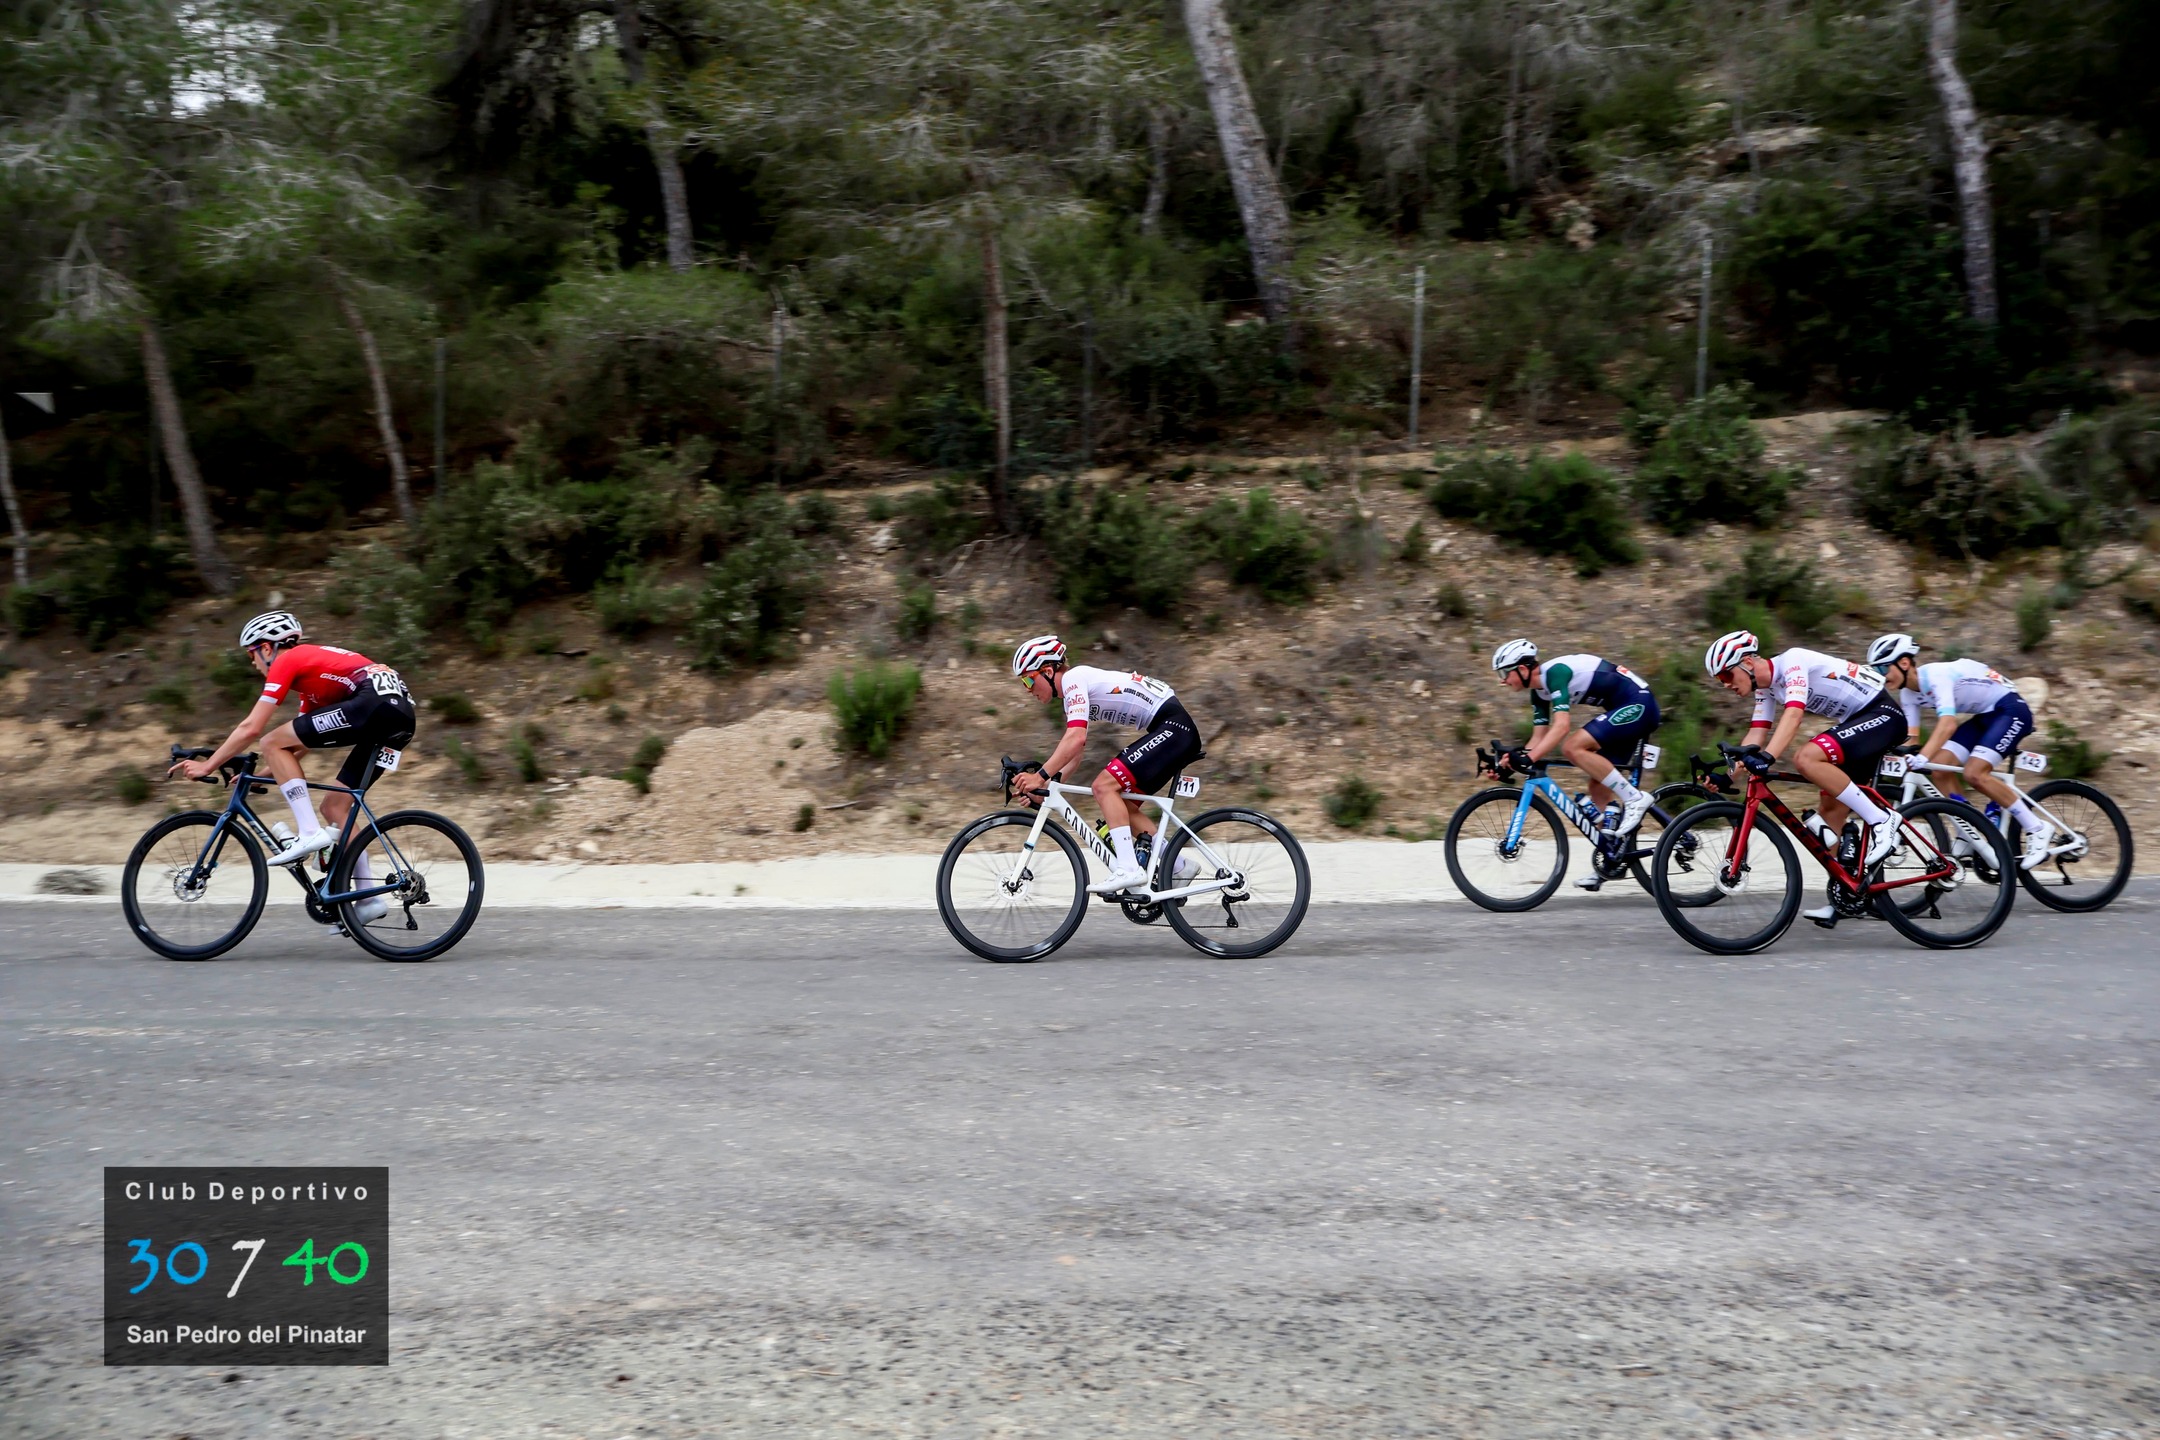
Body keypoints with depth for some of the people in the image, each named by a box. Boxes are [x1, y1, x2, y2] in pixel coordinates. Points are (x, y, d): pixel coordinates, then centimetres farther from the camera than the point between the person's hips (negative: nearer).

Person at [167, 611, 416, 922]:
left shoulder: (287, 661, 7)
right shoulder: (310, 663, 33)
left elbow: (250, 729, 4)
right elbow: (303, 741, 35)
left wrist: (208, 765, 14)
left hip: (374, 703, -9)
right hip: (402, 713, 9)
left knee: (272, 743, 0)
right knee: (334, 806, 16)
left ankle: (309, 833, -5)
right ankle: (369, 898, 14)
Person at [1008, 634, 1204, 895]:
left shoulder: (1073, 679, -11)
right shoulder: (1072, 693, 19)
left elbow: (1076, 739, -24)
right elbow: (1073, 751, 18)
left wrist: (1040, 777, -25)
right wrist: (1044, 785, 7)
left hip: (1173, 726, -10)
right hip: (1173, 731, 10)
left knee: (1104, 786, -17)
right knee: (1120, 803, 10)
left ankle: (1129, 869, -21)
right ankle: (1181, 866, 15)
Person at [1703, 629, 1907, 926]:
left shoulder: (1792, 661, -19)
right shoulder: (1766, 689, 8)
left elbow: (1793, 715, -34)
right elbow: (1755, 739, 7)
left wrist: (1767, 758, -46)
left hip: (1882, 714, -10)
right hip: (1858, 722, 10)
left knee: (1806, 758, -30)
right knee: (1831, 810, 6)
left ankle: (1880, 819, -19)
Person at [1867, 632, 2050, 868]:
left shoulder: (1936, 675, -28)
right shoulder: (1908, 693, -2)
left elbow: (1948, 723, -41)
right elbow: (1911, 738, -1)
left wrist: (1921, 758, -54)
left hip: (2011, 710, -8)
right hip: (1983, 716, 8)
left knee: (1974, 774, -23)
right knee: (1938, 768, -8)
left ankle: (2037, 827, -8)